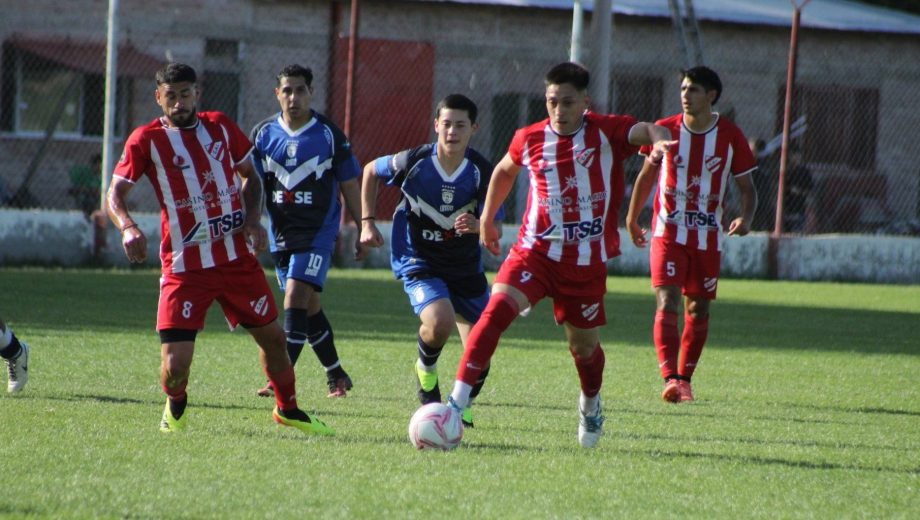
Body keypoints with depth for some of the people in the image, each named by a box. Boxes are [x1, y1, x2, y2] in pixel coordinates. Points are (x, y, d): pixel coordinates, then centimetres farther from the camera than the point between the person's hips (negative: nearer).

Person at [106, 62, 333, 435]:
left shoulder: (221, 127, 7)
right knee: (176, 363, -12)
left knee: (272, 336, 12)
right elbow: (115, 194, -6)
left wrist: (253, 218, 1)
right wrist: (128, 228, -27)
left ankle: (288, 410, 36)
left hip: (238, 258, 4)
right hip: (185, 266, -4)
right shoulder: (147, 139, -5)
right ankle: (175, 407, 23)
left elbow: (250, 175, 19)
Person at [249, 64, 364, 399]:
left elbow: (350, 186, 3)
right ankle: (336, 375, 26)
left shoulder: (329, 135, -4)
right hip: (281, 233, 4)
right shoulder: (264, 134, 4)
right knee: (308, 306, 11)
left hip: (318, 232, -4)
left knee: (296, 298, -18)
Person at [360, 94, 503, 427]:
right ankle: (426, 373, 2)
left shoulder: (481, 172, -12)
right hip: (418, 263, -3)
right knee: (440, 322, -31)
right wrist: (368, 222, 4)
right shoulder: (414, 161, -13)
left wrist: (477, 225, -36)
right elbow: (371, 171, 7)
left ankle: (464, 406, 32)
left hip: (466, 268, 3)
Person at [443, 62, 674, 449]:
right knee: (498, 308, -25)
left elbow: (644, 131, -26)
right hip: (535, 252, 1)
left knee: (584, 347, 12)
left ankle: (590, 404, 46)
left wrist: (659, 139, -50)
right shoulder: (529, 139, 3)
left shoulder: (606, 133, -6)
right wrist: (487, 220, 26)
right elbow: (505, 170, 24)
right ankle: (458, 402, -28)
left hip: (586, 262, -1)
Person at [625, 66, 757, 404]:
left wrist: (746, 218, -18)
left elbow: (747, 187, 2)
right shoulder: (665, 130, -2)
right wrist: (631, 219, 17)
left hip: (708, 237, 1)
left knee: (698, 310, 7)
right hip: (668, 233, -1)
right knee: (667, 303, -16)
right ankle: (670, 378, -26)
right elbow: (647, 175, 12)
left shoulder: (731, 137, -3)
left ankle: (684, 379, 21)